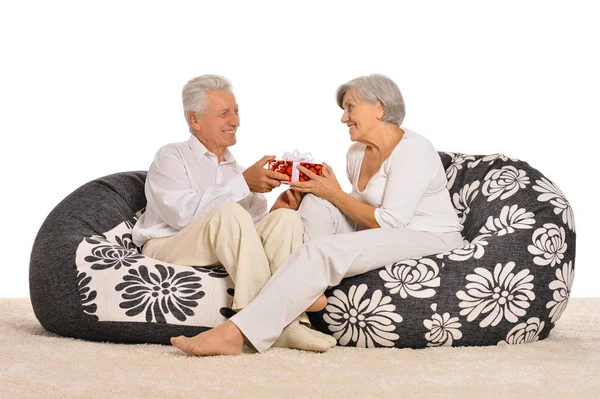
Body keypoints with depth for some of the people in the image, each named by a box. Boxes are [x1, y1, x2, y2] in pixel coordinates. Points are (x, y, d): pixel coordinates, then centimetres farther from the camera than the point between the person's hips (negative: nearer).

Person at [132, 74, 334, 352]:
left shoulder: (237, 170, 24)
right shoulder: (172, 157, 6)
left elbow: (253, 231, 11)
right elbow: (183, 213, -14)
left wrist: (276, 211, -10)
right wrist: (243, 183, -16)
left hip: (226, 254, 6)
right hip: (167, 250, -5)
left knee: (285, 217, -18)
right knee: (230, 212, -33)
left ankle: (289, 320, -36)